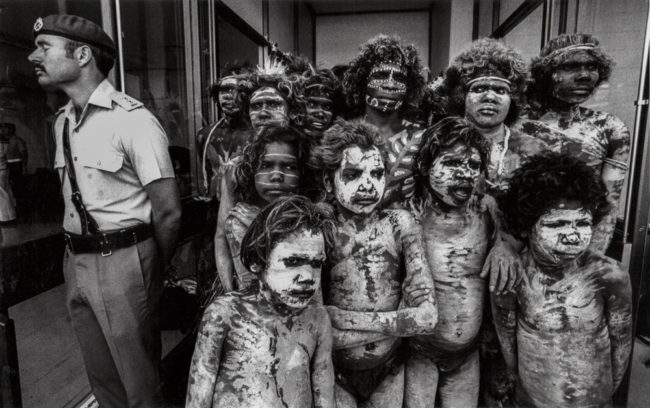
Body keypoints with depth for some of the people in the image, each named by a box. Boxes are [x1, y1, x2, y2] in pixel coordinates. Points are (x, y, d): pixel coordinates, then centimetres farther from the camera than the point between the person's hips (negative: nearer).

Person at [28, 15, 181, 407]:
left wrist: (154, 273, -2)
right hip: (76, 261, 7)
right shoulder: (62, 122, 9)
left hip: (122, 260, -7)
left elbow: (168, 211, -14)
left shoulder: (132, 119, -14)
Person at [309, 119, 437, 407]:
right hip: (334, 373, -2)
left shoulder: (399, 225, -13)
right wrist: (394, 322, -21)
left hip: (390, 371, 2)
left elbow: (427, 316, -20)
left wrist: (336, 315, -22)